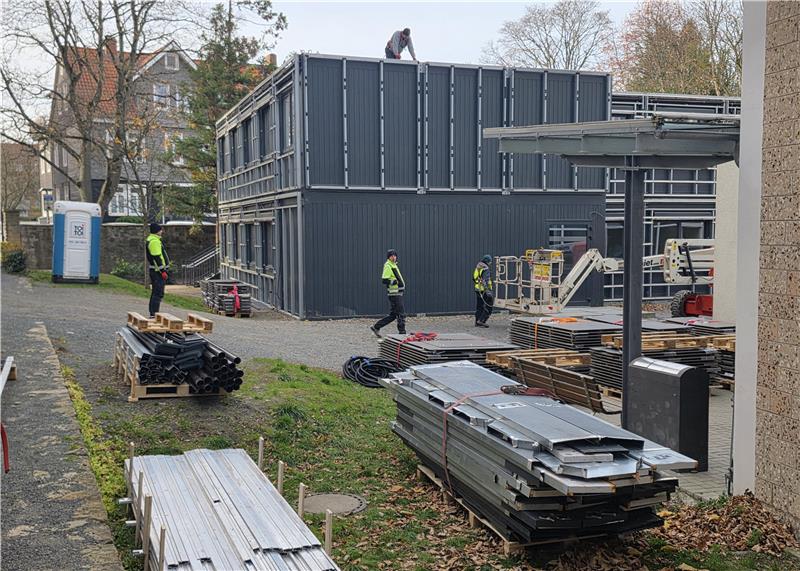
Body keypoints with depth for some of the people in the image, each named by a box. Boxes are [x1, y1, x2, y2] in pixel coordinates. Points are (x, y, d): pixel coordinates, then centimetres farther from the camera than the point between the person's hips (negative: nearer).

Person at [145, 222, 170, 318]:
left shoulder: (151, 239, 19)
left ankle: (152, 313, 21)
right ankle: (154, 314, -10)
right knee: (158, 293, -10)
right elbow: (157, 257, -21)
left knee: (155, 292, 16)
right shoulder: (154, 241, -16)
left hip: (154, 270, 11)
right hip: (157, 270, -11)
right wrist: (162, 271, -20)